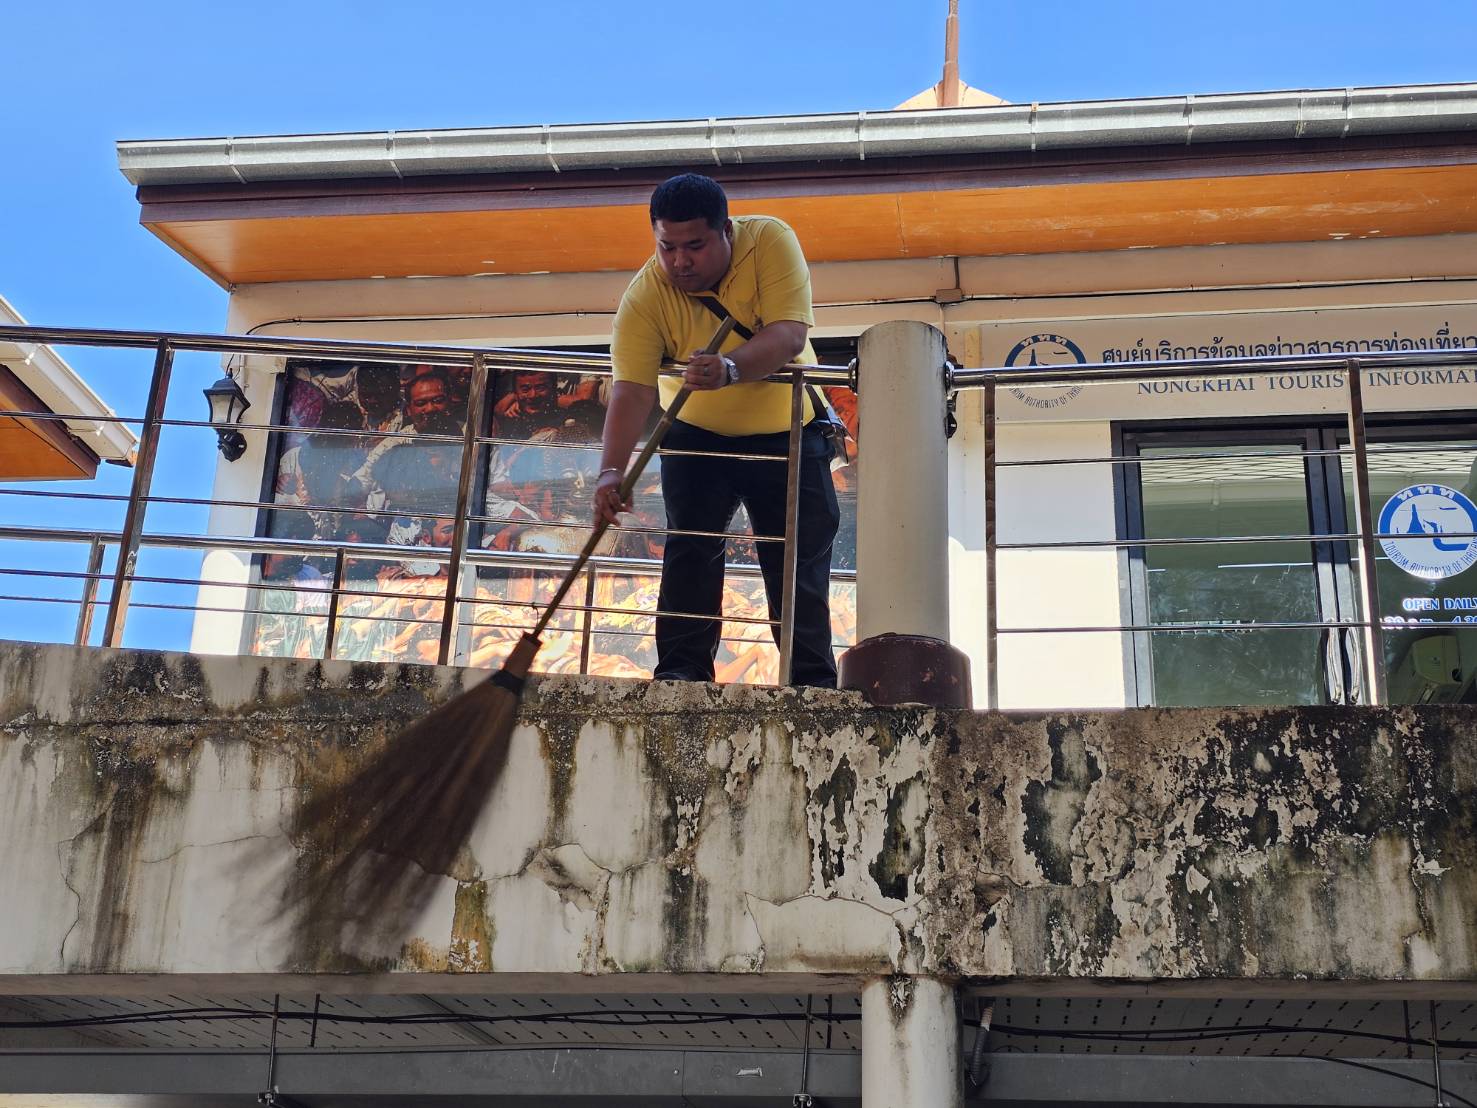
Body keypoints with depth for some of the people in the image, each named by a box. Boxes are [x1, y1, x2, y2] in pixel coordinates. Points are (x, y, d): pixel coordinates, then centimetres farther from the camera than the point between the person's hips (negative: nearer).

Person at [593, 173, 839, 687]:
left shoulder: (771, 240, -21)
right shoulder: (645, 295, -20)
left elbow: (790, 335, -31)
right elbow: (632, 389, -27)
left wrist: (731, 369, -50)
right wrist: (612, 471, -42)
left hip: (788, 430, 0)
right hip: (698, 434, 0)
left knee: (801, 560, -1)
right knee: (690, 549, -10)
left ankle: (814, 682, 5)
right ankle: (681, 672, -7)